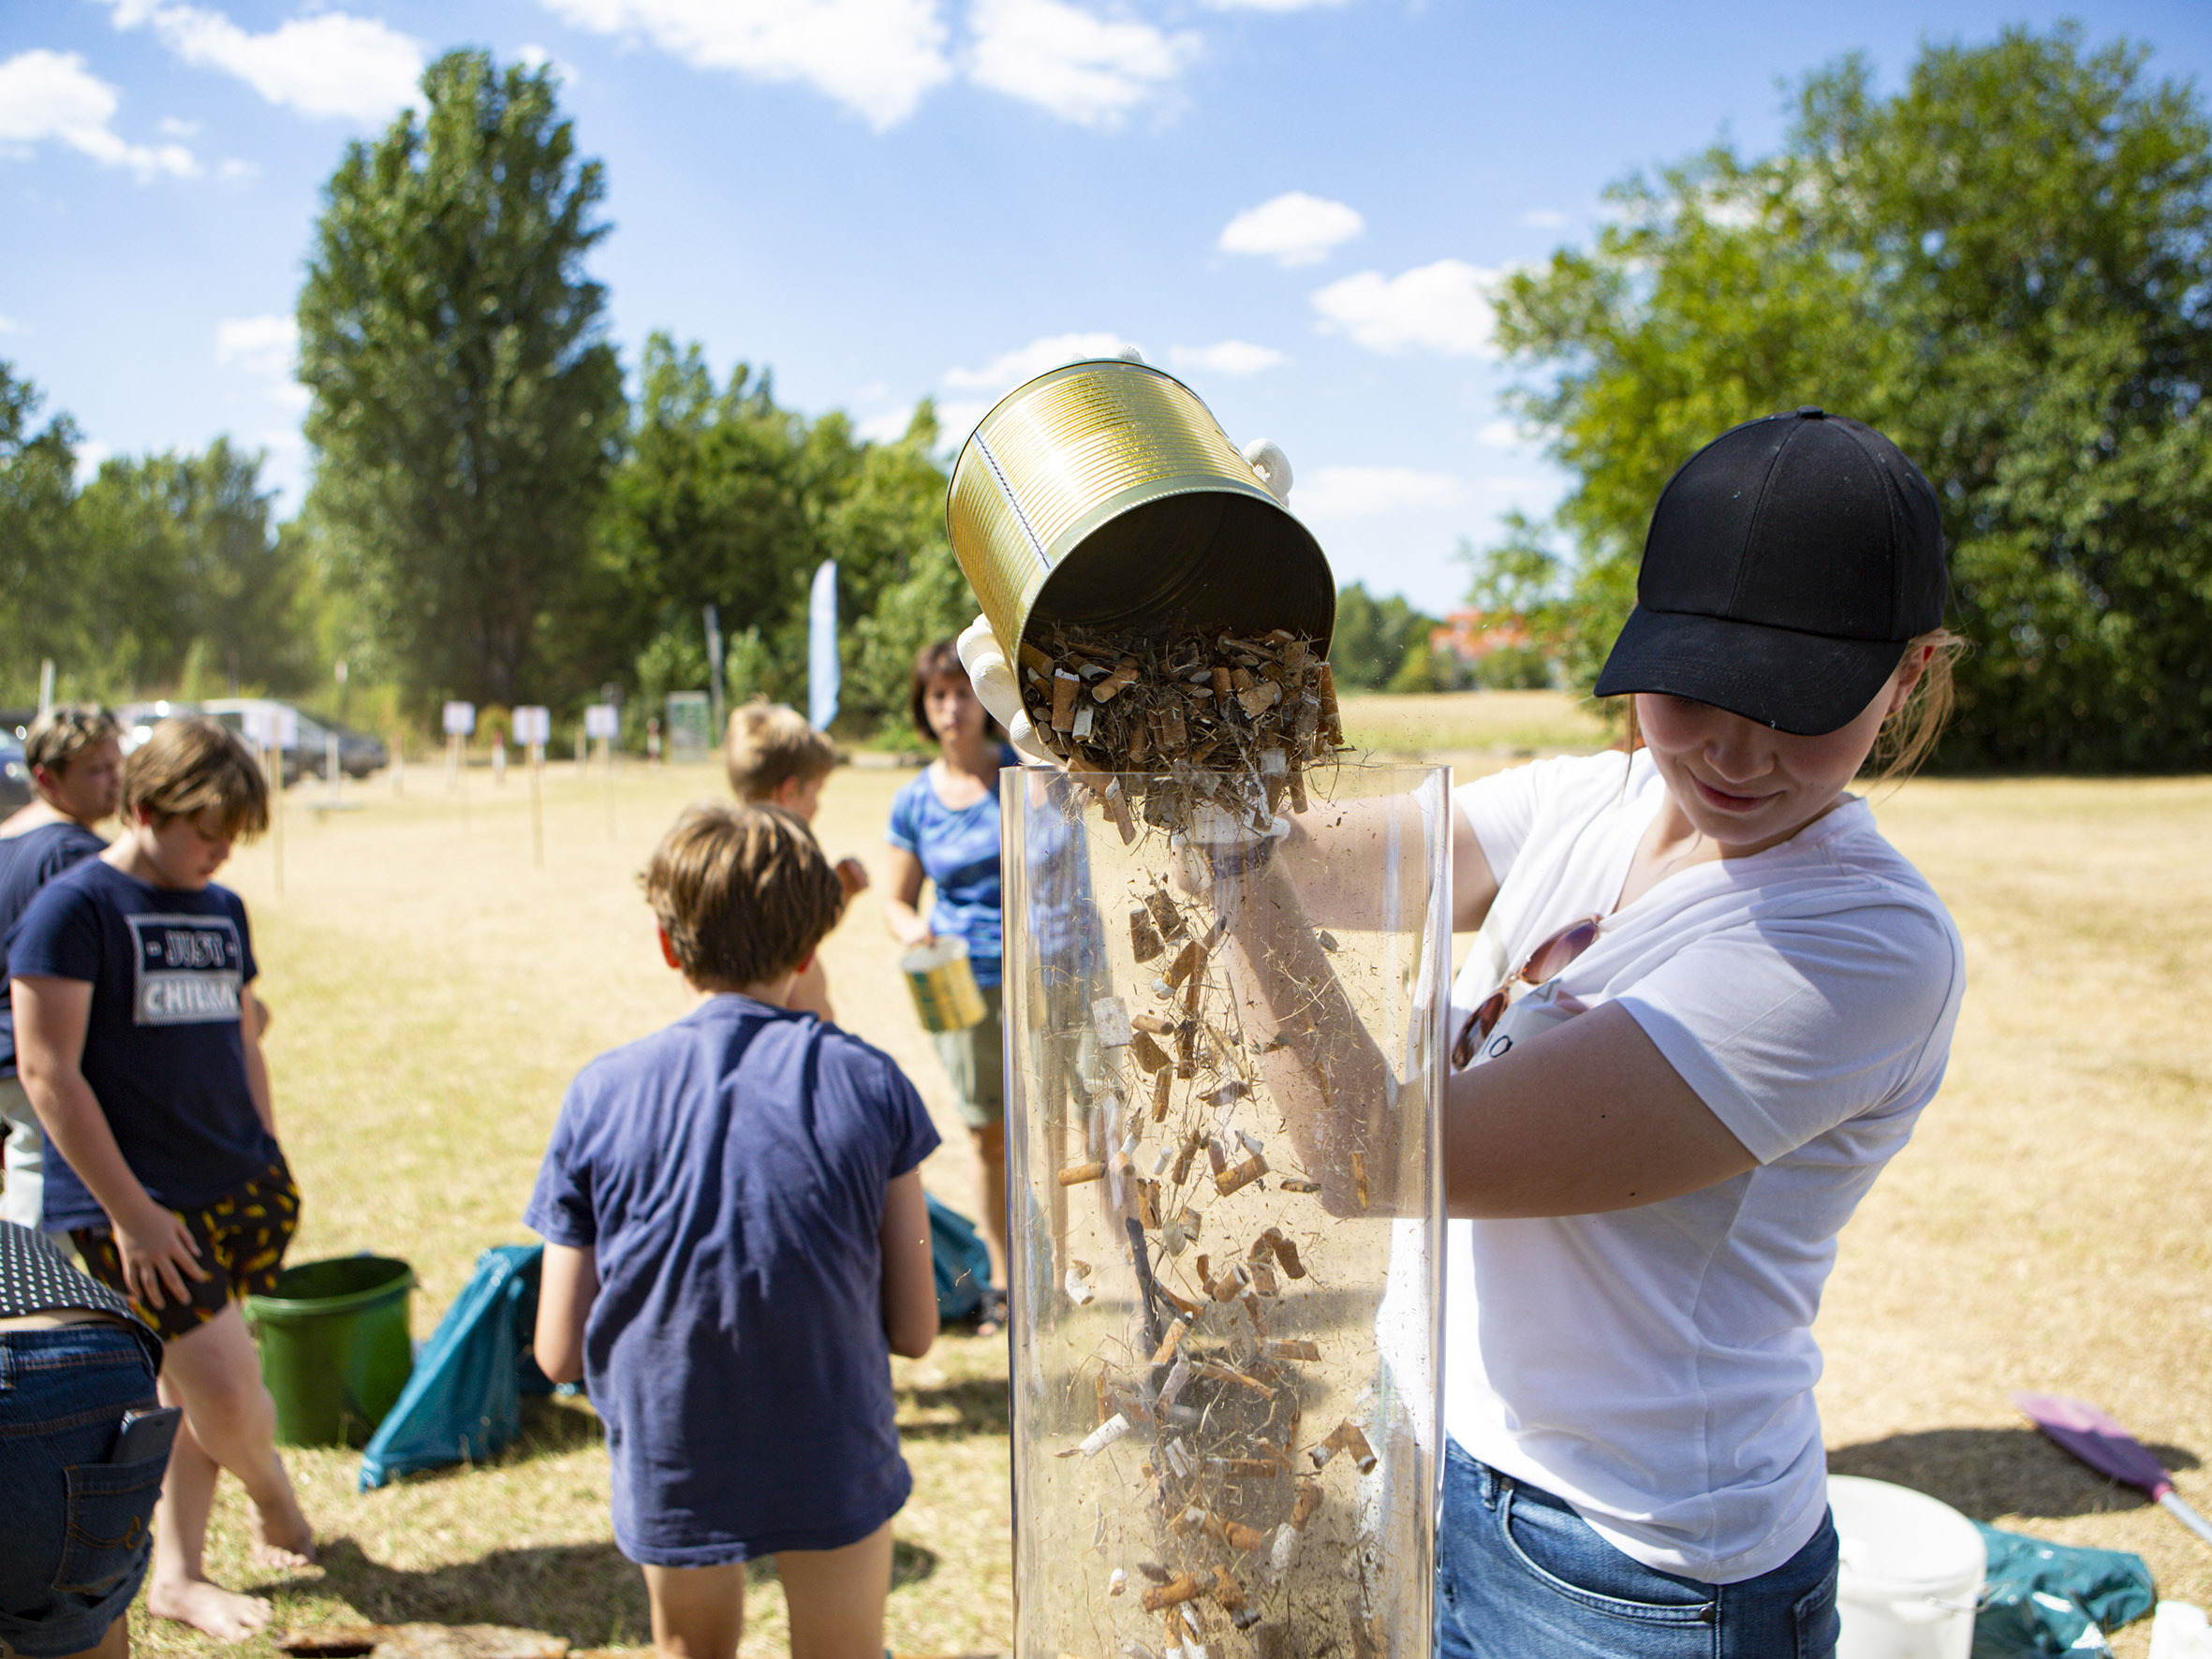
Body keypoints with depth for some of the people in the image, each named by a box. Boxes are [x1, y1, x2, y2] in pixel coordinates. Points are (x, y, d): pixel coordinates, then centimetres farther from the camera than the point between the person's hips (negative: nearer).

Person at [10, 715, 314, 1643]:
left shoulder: (223, 912, 11)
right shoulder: (75, 907, -10)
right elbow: (46, 1070, -13)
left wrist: (269, 1167, 16)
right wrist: (128, 1210, -15)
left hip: (237, 1191, 6)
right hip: (135, 1209, -6)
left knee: (192, 1385, 13)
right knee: (228, 1391, -6)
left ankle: (174, 1573, 28)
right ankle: (274, 1495, 25)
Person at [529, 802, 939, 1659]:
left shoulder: (601, 1094, -10)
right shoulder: (868, 1084, -11)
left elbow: (561, 1354, -6)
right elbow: (914, 1330, -7)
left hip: (669, 1481, 1)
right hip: (835, 1468, -1)